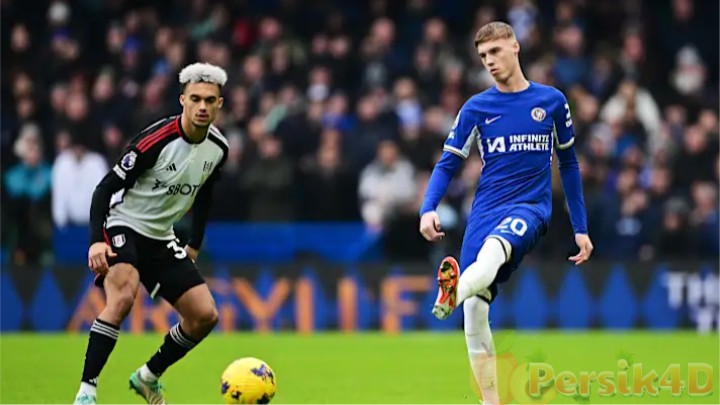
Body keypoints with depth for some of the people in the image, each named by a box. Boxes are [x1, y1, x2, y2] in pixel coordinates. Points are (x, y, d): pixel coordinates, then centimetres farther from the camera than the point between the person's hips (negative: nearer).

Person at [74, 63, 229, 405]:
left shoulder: (218, 148, -2)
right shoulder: (156, 140, -23)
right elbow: (106, 187, -20)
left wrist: (194, 245, 18)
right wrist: (96, 241, -31)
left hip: (161, 239, 7)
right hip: (122, 226, -7)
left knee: (205, 315, 0)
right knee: (124, 295, -34)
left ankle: (149, 377, 22)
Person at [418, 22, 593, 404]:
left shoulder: (551, 100, 7)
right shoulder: (476, 107, 8)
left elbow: (568, 164, 16)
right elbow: (447, 163, 5)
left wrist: (580, 227, 16)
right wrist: (428, 210, -14)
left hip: (531, 206, -2)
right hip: (485, 211, 3)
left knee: (495, 245, -38)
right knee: (475, 309, -8)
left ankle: (454, 291, -67)